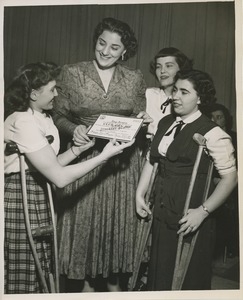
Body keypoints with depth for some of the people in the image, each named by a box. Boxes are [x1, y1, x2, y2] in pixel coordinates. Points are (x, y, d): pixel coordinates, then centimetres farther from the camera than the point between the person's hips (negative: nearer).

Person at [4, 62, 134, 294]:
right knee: (24, 275, 3)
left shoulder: (40, 118, 10)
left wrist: (79, 148, 0)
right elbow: (60, 177, -25)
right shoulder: (24, 122, -22)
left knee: (34, 270, 16)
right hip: (20, 198, -9)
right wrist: (104, 156, -21)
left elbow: (50, 165, 8)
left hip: (36, 195, 9)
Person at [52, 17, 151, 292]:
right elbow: (59, 117, -1)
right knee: (84, 222, 7)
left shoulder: (135, 79, 5)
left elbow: (138, 122, 10)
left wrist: (142, 121, -12)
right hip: (84, 161, -1)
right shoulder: (71, 73, -1)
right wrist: (73, 129, -20)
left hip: (123, 164, 2)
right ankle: (86, 283, 27)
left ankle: (115, 282, 31)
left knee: (119, 223, 10)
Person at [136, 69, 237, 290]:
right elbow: (151, 160, 13)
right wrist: (140, 195, 8)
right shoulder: (165, 123, 6)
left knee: (188, 275, 10)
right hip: (161, 211, 6)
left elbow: (230, 177, -15)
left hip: (189, 216, -6)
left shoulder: (212, 133, -15)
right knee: (160, 271, 19)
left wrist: (203, 212, -18)